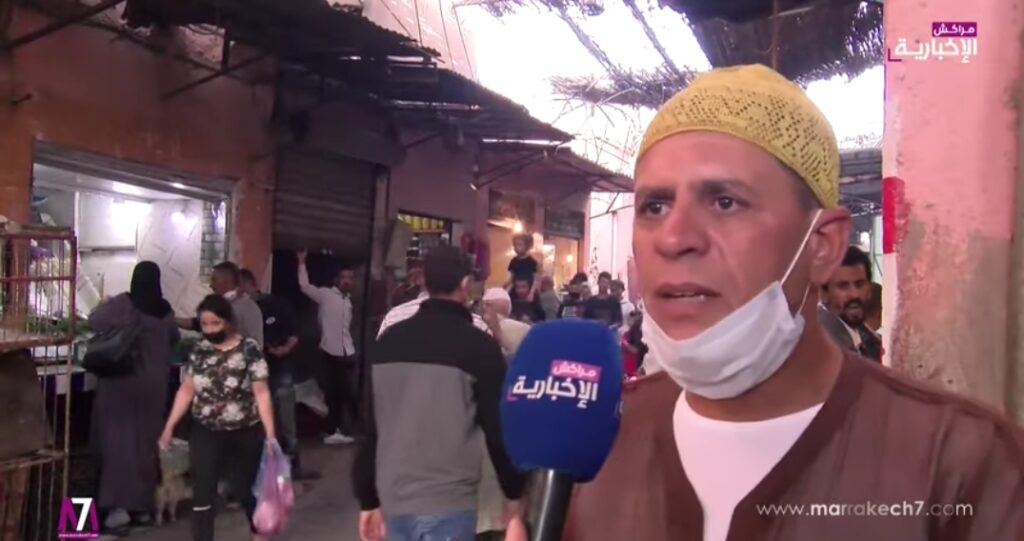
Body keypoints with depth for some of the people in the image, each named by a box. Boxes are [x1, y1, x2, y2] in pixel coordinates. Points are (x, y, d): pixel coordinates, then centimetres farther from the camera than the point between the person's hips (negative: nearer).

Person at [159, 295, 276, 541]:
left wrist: (270, 433, -16)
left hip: (244, 434, -3)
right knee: (202, 493, -1)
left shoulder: (249, 349, -12)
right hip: (205, 433, 3)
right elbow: (186, 390, 6)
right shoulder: (199, 350, 0)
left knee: (245, 489, 13)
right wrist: (169, 426, 3)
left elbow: (261, 392, -13)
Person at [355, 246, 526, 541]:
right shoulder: (479, 346, -10)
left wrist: (368, 499, 16)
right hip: (447, 502, -5)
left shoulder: (388, 340, 6)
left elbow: (369, 425, 9)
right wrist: (513, 492, 8)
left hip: (393, 497, 6)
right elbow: (499, 428, -6)